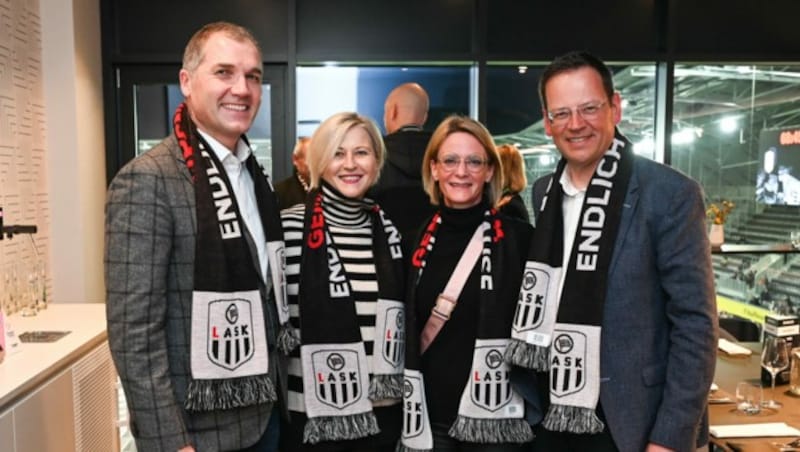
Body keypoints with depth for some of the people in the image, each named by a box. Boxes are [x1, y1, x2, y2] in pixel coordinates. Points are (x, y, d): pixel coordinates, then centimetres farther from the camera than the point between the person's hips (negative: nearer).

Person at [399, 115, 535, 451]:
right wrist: (407, 406, 6)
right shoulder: (417, 240, 2)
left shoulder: (519, 239, -8)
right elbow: (404, 332, 8)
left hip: (493, 415, -2)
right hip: (428, 414, 3)